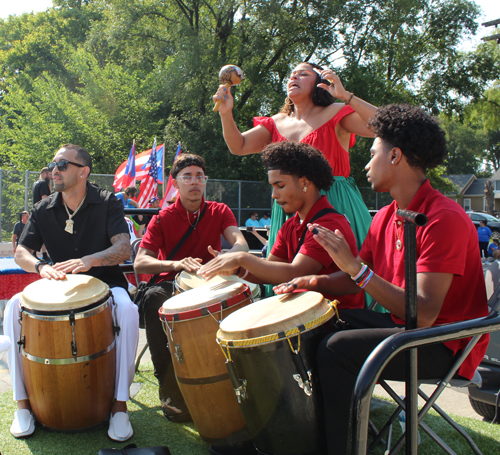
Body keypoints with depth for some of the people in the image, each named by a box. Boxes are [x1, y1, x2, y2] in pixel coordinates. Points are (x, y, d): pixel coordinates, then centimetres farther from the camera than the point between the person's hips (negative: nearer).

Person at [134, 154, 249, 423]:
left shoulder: (219, 212, 4)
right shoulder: (163, 219, -1)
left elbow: (240, 243, -15)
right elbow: (140, 263, -14)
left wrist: (228, 256, -41)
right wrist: (176, 264, -34)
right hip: (172, 283, -1)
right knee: (153, 300, -34)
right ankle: (170, 386, -25)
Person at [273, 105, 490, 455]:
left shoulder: (444, 219, -23)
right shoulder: (386, 218, 6)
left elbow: (424, 313, -30)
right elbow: (356, 281, 11)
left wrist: (355, 266, -33)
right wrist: (314, 282, -8)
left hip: (445, 344, -9)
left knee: (337, 349, -25)